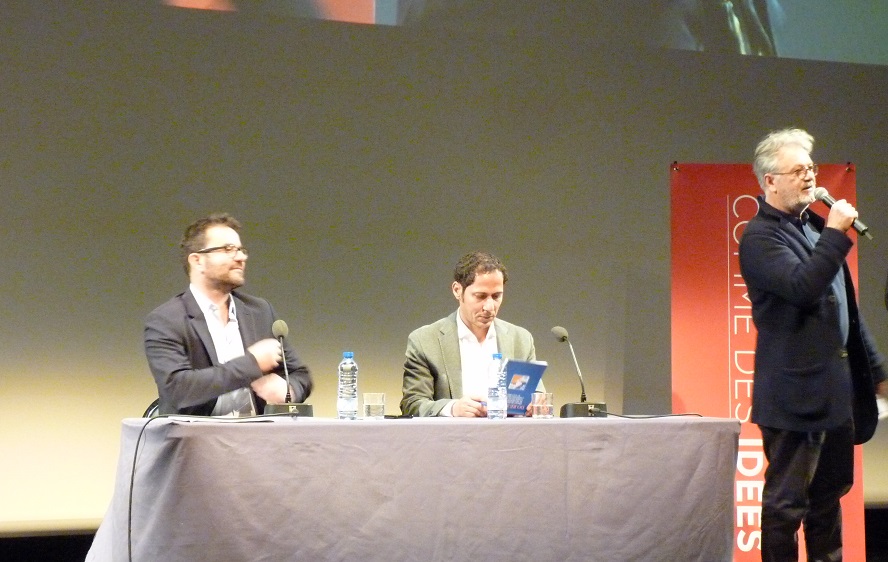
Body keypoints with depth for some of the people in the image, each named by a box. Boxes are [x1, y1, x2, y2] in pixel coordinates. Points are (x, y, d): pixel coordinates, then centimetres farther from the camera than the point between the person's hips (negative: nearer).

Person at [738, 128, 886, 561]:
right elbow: (802, 287, -27)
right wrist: (836, 233, -20)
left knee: (829, 493, 15)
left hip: (838, 388, 9)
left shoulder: (815, 226, 15)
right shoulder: (761, 237, -11)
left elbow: (846, 306, 21)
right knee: (786, 502, -2)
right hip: (797, 391, -8)